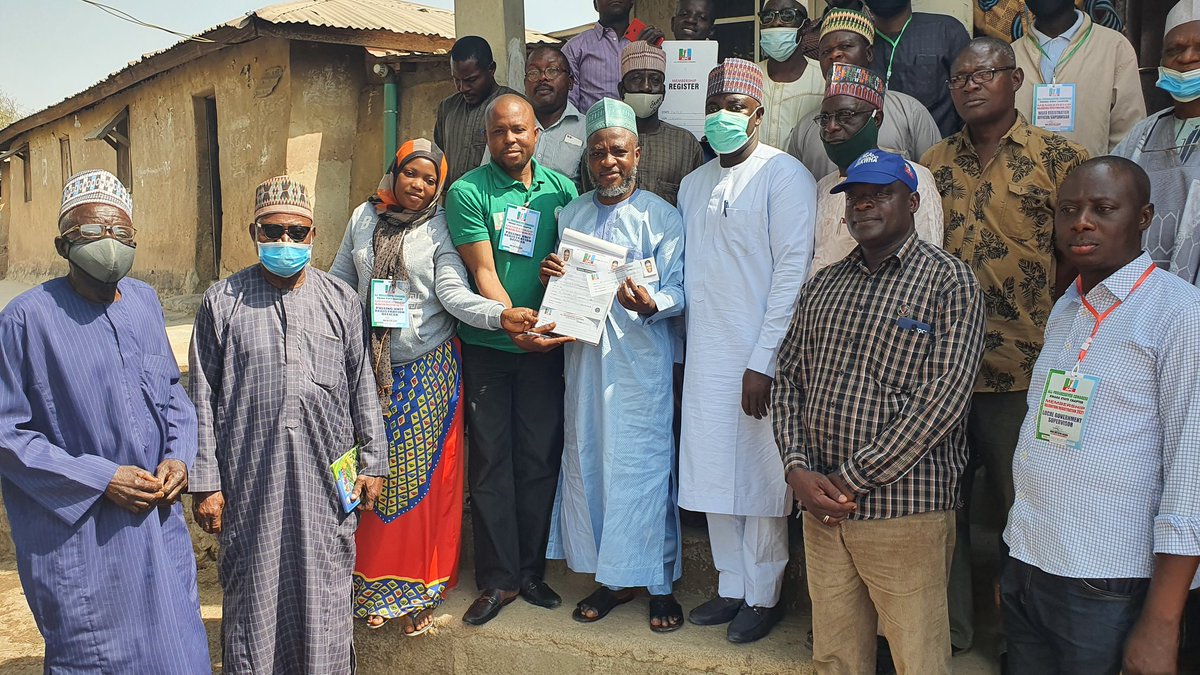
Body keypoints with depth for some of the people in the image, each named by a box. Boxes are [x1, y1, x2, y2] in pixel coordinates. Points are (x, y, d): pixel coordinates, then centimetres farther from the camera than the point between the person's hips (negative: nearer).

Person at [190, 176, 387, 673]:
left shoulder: (341, 300, 7)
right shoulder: (222, 302, 2)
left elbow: (362, 387, 9)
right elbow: (203, 399, 2)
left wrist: (373, 463, 7)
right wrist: (204, 483, -1)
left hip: (326, 480, 1)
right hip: (250, 480, -1)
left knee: (325, 595, 10)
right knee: (253, 595, 10)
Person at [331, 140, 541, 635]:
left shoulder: (440, 227, -3)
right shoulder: (364, 218, 8)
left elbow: (453, 291, -14)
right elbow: (339, 281, 13)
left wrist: (501, 315, -31)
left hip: (427, 374, -3)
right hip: (370, 370, 3)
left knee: (421, 478, 1)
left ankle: (418, 590, 15)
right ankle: (374, 584, 21)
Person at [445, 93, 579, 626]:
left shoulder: (561, 189, 6)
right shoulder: (468, 192, -4)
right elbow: (482, 273, -11)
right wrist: (512, 324, -24)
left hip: (544, 343, 3)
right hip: (486, 345, -2)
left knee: (539, 457, 7)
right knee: (490, 460, 3)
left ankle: (531, 571, 21)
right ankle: (497, 580, 13)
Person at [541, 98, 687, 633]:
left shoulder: (662, 217, 0)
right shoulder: (571, 214, 14)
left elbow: (678, 289, -6)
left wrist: (650, 303, -27)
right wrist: (551, 274, -4)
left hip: (641, 357, -4)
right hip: (584, 354, 5)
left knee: (645, 463, -3)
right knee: (587, 461, 8)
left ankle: (660, 584, 13)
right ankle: (611, 578, 23)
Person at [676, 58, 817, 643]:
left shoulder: (783, 174, -6)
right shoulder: (694, 184, 15)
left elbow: (793, 270, -13)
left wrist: (763, 361, -16)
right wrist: (684, 352, 13)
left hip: (758, 357, -6)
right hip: (705, 356, 6)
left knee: (761, 475, 3)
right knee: (713, 471, 11)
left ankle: (764, 594, 19)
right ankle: (731, 586, 26)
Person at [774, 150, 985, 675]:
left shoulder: (950, 281, -5)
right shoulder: (822, 286, 13)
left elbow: (942, 398, -14)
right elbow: (788, 380, 11)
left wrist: (852, 480, -15)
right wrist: (798, 470, -5)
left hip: (905, 509, -5)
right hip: (821, 505, 5)